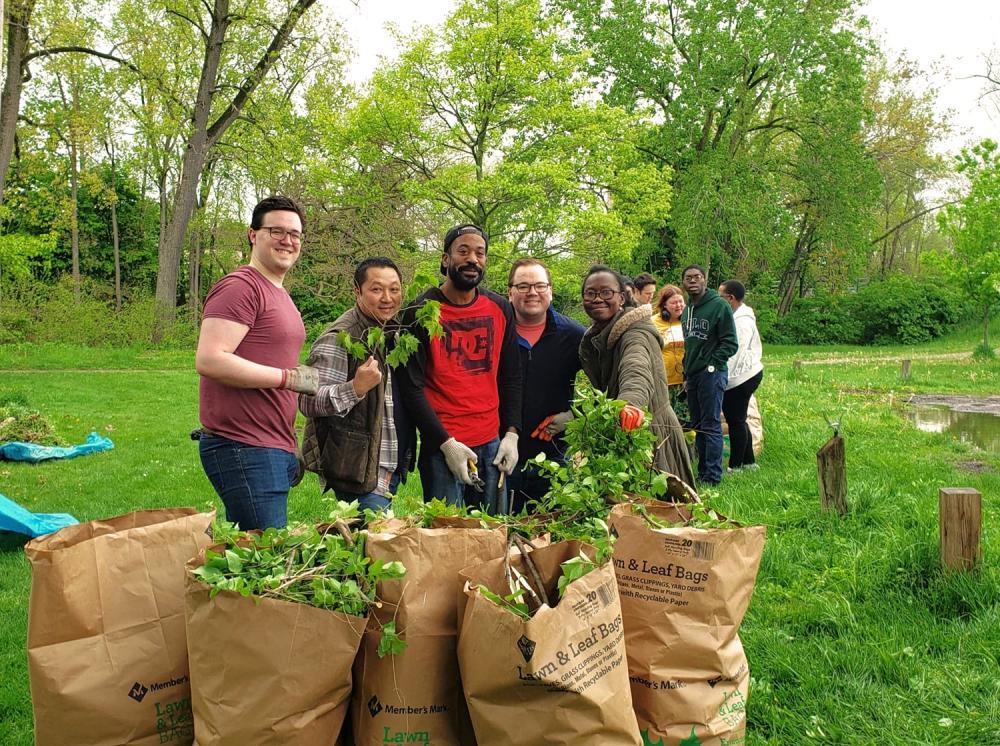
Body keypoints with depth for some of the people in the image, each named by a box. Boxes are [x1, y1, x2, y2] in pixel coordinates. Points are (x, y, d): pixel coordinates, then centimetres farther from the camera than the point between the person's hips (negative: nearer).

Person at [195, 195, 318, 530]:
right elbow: (209, 360, -21)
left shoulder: (279, 295, 21)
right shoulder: (240, 287, -9)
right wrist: (289, 377, -17)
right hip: (245, 452, -9)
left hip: (276, 451, 9)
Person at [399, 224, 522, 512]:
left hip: (492, 443, 4)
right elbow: (412, 386, -8)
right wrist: (447, 443, -13)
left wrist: (511, 434, 2)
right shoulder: (422, 312, -6)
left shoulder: (501, 309, 7)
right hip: (442, 444, -4)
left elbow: (511, 377, 12)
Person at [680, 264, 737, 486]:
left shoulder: (719, 306, -8)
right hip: (692, 376, 8)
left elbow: (730, 343, -11)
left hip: (711, 374, -8)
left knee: (711, 426, -6)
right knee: (698, 426, 13)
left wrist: (712, 365, -14)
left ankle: (713, 476, -2)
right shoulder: (687, 310, 16)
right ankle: (702, 472, 21)